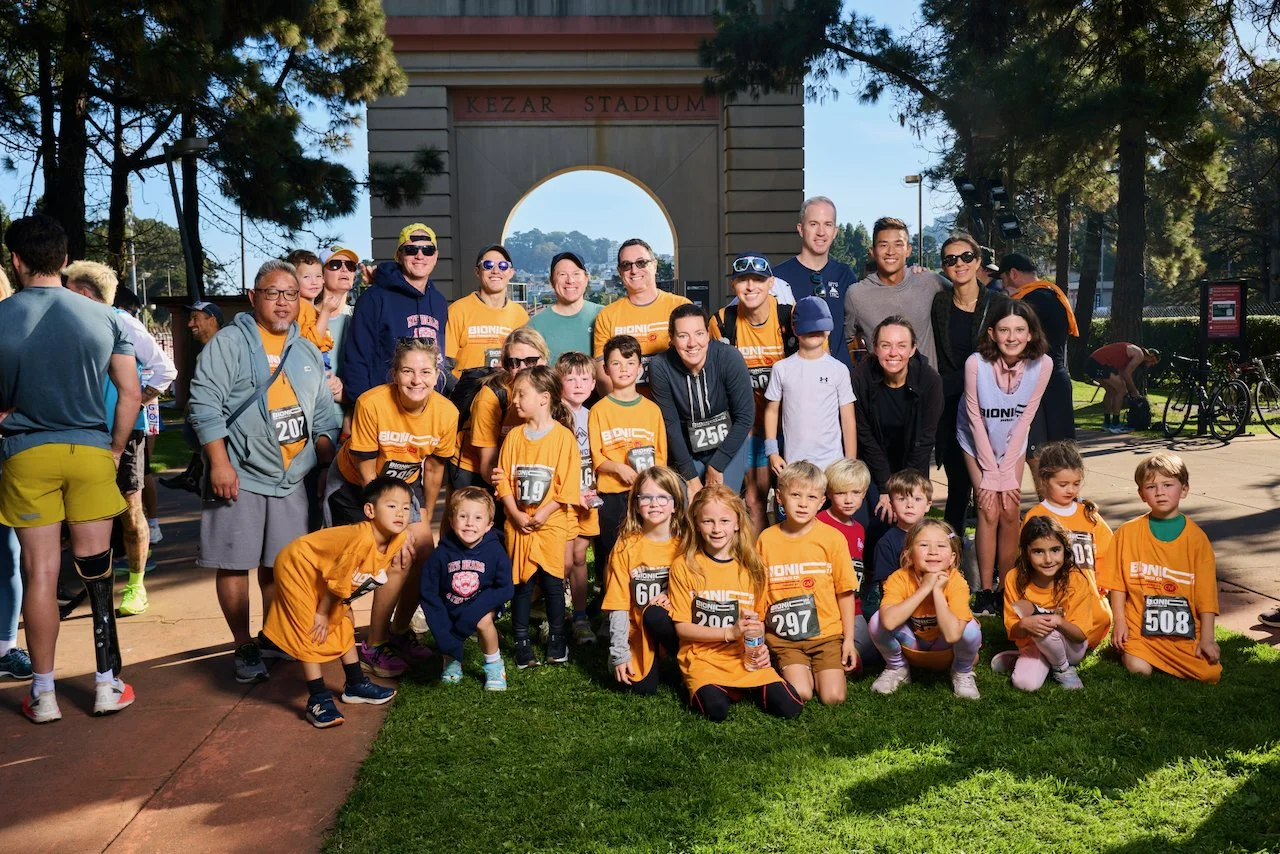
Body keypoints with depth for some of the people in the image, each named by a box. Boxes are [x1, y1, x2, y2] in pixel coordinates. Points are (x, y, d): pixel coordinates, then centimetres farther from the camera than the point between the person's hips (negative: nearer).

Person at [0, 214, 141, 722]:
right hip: (90, 452, 1)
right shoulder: (103, 317, -1)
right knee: (95, 570, 9)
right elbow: (131, 394, 0)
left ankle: (43, 694, 15)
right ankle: (107, 685, 15)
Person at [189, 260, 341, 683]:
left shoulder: (308, 352, 16)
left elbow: (323, 415, 19)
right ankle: (244, 649, 12)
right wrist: (220, 463, -16)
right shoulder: (230, 342, -3)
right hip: (239, 477, -5)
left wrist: (328, 464, 9)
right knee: (235, 564, -1)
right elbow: (205, 404, -10)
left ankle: (273, 639, 25)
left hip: (291, 481, 5)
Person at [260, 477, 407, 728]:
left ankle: (356, 686, 28)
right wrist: (322, 614, -14)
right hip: (297, 567, -9)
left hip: (325, 585, 9)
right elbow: (337, 580, -27)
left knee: (344, 628, 15)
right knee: (310, 633, -9)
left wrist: (341, 608, 5)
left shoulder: (397, 540, -13)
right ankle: (318, 700, -2)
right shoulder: (361, 539, -38)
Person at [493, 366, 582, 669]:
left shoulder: (563, 436, -7)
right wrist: (516, 514, -9)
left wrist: (544, 513, -15)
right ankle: (521, 641, 18)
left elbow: (569, 484, -10)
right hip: (518, 523, 3)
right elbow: (504, 479, 3)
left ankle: (557, 638, 21)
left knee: (552, 581, 3)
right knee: (521, 582, 7)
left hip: (551, 523, -3)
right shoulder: (514, 436, 4)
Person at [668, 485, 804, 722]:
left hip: (746, 657, 3)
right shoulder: (684, 566, -4)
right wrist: (730, 633, -15)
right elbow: (682, 627, -4)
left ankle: (745, 688, 10)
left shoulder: (752, 567, 8)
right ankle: (701, 688, 2)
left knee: (791, 708, -16)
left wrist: (760, 646, -5)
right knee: (716, 710, -31)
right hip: (703, 658, -3)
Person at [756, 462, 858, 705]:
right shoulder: (766, 539, -1)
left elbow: (845, 592, 1)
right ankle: (802, 671, 15)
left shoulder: (832, 538, -4)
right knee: (800, 694, -18)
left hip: (826, 633, 0)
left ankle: (817, 670, 18)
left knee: (833, 697, -13)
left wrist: (849, 639, -1)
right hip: (784, 637, 0)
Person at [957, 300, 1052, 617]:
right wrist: (990, 473, -16)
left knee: (1010, 512, -4)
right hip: (977, 442, -2)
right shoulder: (976, 363, -28)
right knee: (989, 511, -8)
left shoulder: (1042, 365, -22)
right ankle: (985, 592, 1)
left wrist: (1007, 471, -13)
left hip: (1013, 443, 2)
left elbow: (1025, 418, -14)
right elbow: (976, 419, -19)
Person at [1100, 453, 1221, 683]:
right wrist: (1119, 621, -1)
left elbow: (1206, 592, 1)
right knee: (1139, 669, -22)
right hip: (1141, 624, -1)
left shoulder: (1196, 538, 1)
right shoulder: (1128, 532, 1)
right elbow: (1117, 581, 5)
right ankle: (1128, 648, 12)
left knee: (1210, 674, -15)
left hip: (1186, 629, 1)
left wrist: (1207, 638, -3)